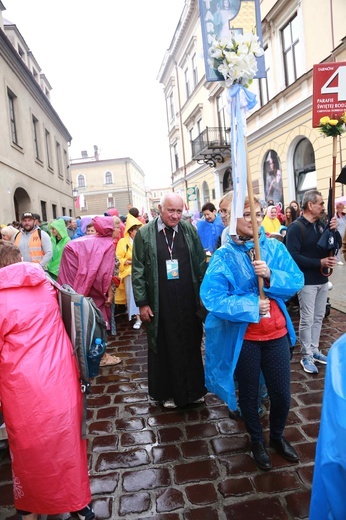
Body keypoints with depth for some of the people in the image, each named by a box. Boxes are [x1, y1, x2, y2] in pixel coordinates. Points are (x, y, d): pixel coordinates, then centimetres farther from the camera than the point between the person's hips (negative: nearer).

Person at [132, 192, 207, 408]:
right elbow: (138, 271, -3)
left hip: (189, 301, 2)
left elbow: (201, 264, 6)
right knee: (164, 347, 10)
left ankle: (193, 389, 33)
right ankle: (167, 392, 29)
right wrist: (142, 303, -5)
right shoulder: (145, 234, -4)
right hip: (160, 304, -2)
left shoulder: (190, 230, 3)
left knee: (191, 345, 13)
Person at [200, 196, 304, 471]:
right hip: (243, 338, -2)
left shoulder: (275, 248, -1)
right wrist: (250, 306, -22)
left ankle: (278, 436, 44)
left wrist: (270, 275, -23)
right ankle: (257, 441, 43)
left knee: (281, 392, 13)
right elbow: (211, 297, -18)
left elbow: (297, 281, -6)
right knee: (249, 393, 16)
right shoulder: (223, 256, -11)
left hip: (277, 333, 3)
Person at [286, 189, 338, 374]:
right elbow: (293, 256, -23)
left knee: (318, 317, 15)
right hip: (307, 281, -7)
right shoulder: (296, 227, -14)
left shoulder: (320, 225, 9)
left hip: (322, 279, 7)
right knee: (307, 319, 0)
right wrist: (319, 263, -23)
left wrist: (333, 231, -10)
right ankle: (306, 356, 12)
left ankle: (314, 350, 28)